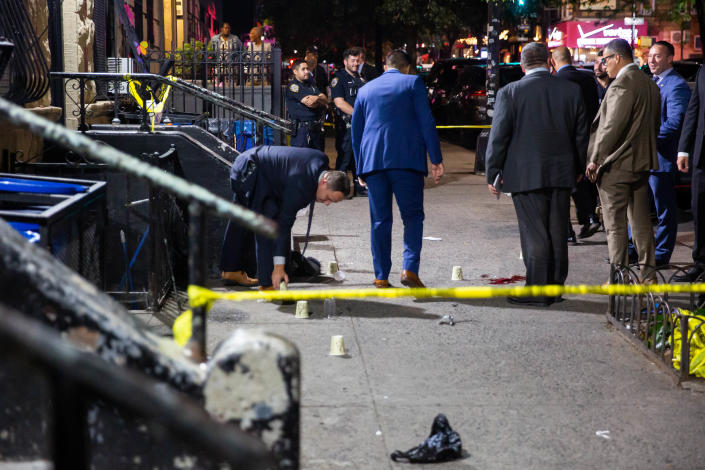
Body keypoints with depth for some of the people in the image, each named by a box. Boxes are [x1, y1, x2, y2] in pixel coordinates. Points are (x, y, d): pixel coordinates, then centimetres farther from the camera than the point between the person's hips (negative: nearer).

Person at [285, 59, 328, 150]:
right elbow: (309, 103, -16)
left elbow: (325, 100, 9)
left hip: (317, 129, 8)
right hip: (302, 129, -8)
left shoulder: (311, 85, 19)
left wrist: (317, 98, -13)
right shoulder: (293, 86, -6)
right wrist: (320, 102, 2)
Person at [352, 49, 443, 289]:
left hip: (373, 161, 3)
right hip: (406, 161, -3)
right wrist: (436, 159, -1)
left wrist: (361, 169, 24)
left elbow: (356, 131, 19)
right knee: (413, 216, 3)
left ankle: (381, 276, 6)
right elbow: (426, 122, -2)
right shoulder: (413, 83, 6)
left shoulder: (365, 89, 18)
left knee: (380, 221, 7)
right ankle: (410, 268, -13)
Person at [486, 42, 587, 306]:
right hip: (562, 173, 4)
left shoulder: (510, 93, -8)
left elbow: (498, 136, -8)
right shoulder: (571, 91, 3)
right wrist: (578, 168, 20)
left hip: (525, 174, -4)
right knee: (558, 235, 12)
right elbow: (581, 134, 9)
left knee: (535, 236, 0)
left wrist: (492, 173, -1)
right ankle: (556, 287, 20)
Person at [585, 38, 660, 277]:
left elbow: (612, 126, -20)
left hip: (616, 166, -9)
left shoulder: (622, 84, -17)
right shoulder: (650, 84, 11)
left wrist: (595, 159, -14)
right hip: (642, 163, 9)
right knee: (641, 221, 15)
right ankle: (647, 272, 20)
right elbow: (655, 125, 18)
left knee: (615, 224, -2)